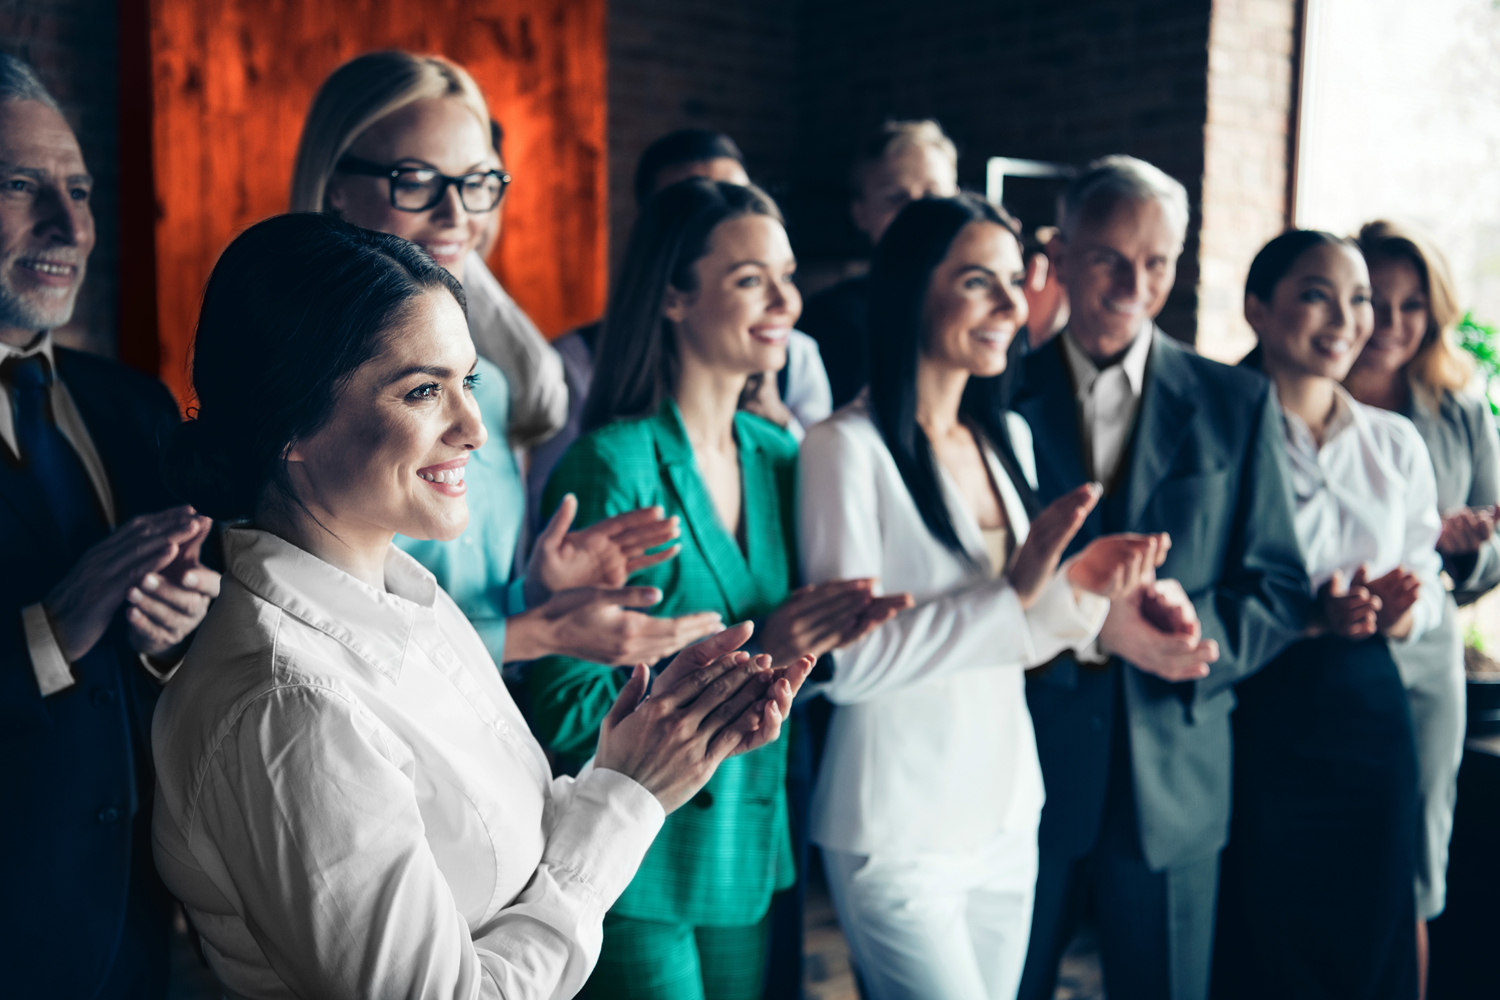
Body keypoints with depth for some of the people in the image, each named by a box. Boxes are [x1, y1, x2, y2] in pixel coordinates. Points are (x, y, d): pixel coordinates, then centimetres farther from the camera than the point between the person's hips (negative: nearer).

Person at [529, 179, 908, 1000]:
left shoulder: (777, 459, 4)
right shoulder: (614, 465, -16)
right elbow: (567, 709, -18)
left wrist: (826, 638, -7)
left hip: (753, 861, 6)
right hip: (639, 880, -6)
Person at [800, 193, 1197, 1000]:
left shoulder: (1008, 439, 9)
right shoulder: (848, 447, -14)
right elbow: (847, 663, -19)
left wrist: (1079, 589, -5)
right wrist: (1014, 592, -23)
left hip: (1007, 822, 7)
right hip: (897, 837, -7)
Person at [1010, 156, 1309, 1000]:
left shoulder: (1237, 404, 5)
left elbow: (1279, 589, 4)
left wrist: (1198, 641, -16)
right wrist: (1087, 626, -20)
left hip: (1174, 779, 2)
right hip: (1022, 770, -1)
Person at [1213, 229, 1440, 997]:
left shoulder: (1395, 441, 9)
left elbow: (1429, 594, 13)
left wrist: (1397, 613, -10)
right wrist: (1309, 616, -21)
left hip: (1369, 714, 5)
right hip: (1252, 723, -5)